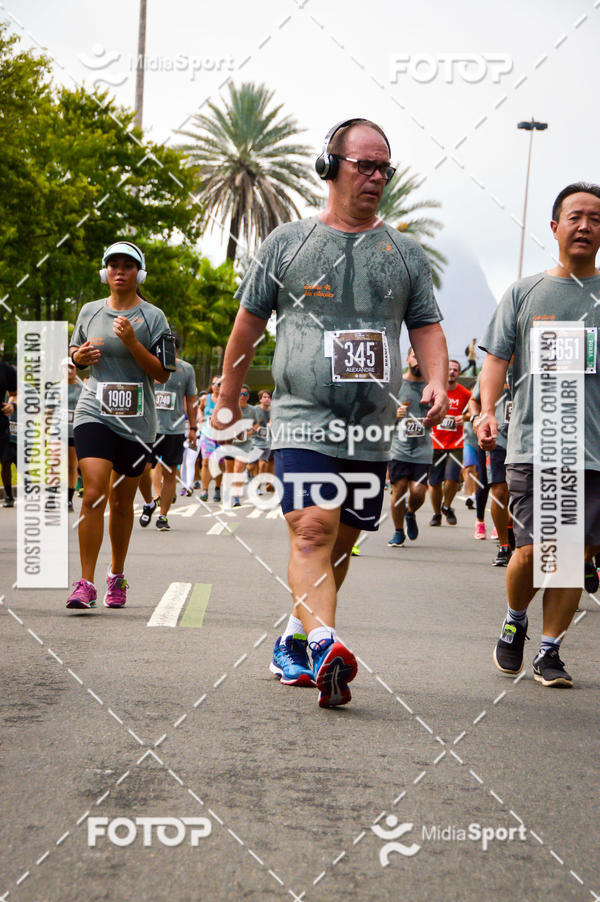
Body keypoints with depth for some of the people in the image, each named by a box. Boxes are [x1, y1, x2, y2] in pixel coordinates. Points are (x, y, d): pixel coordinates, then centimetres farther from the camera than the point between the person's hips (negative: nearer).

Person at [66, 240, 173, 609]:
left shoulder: (153, 317, 1)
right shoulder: (89, 312, 9)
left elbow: (163, 373, -4)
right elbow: (77, 355, 23)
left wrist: (132, 342, -16)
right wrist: (80, 356, -1)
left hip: (136, 421, -1)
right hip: (94, 413, 1)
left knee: (121, 502, 8)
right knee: (93, 494, -15)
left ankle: (117, 577, 27)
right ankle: (86, 583, -14)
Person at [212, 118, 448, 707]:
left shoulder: (404, 253, 14)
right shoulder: (287, 243, 7)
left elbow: (427, 327, 15)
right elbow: (249, 323, 13)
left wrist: (436, 382, -5)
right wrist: (228, 399, 16)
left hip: (372, 429, 4)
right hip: (303, 420, -3)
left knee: (340, 541, 8)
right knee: (312, 531, -20)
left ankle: (294, 644, 24)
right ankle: (324, 646, -33)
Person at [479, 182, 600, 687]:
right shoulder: (525, 292, 11)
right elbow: (497, 357, 8)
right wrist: (487, 410, -8)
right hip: (533, 442, -1)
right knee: (533, 550, -6)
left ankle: (549, 650, 13)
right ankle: (515, 622, 23)